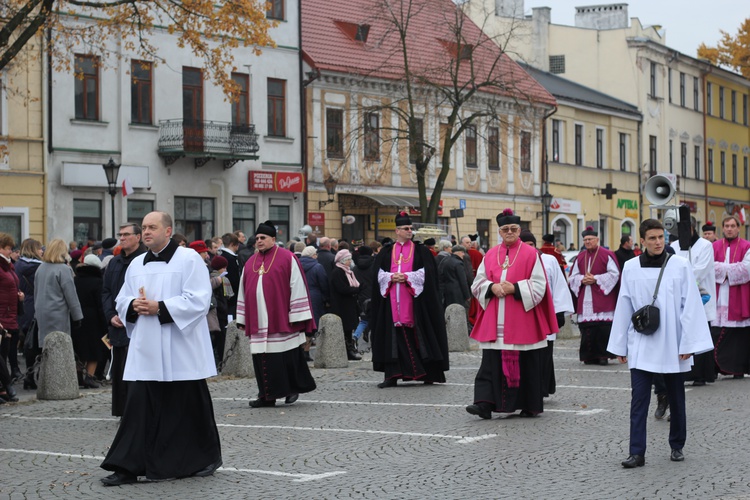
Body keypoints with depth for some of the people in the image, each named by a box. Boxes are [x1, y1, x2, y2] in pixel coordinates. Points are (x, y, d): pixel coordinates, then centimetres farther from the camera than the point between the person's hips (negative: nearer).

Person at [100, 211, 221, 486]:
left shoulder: (189, 259, -5)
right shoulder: (136, 264, 13)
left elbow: (198, 300, -14)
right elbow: (122, 300, 17)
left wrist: (160, 307, -19)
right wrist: (134, 305, -7)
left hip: (180, 352, -5)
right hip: (146, 351, 5)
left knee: (190, 406, 5)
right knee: (140, 407, 0)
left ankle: (207, 458, 23)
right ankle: (128, 466, 0)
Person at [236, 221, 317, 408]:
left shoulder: (287, 258, -2)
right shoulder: (250, 263, 14)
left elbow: (297, 287, -5)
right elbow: (244, 292, 18)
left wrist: (296, 316, -10)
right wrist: (242, 319, 13)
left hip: (281, 320, -5)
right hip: (259, 321, 5)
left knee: (287, 357, -2)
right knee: (262, 358, 3)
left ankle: (293, 388, 16)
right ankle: (267, 396, 8)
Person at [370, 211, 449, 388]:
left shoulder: (420, 251, 6)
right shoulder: (387, 251, 12)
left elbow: (425, 273, -3)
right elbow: (379, 274, 9)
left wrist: (406, 277, -14)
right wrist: (391, 277, -10)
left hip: (414, 299, -2)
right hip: (392, 302, 2)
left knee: (416, 336, -2)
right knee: (393, 335, 0)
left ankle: (428, 373, 7)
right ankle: (391, 375, 0)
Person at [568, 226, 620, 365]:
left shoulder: (607, 255, 0)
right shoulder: (580, 257, 15)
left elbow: (614, 274, -6)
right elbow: (572, 277, 16)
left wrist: (596, 279, -12)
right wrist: (582, 279, -5)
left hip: (602, 297, -4)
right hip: (585, 299, 4)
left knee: (603, 327, -9)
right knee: (587, 328, 1)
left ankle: (603, 355, -3)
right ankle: (589, 355, 6)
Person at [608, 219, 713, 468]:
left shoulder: (680, 265, -5)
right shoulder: (631, 268, 0)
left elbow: (690, 306, -5)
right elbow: (623, 309, 5)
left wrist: (688, 343, -8)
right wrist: (620, 345, 7)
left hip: (671, 345, 0)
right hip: (641, 346, 1)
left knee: (676, 398, 12)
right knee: (638, 399, -5)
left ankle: (677, 446, 27)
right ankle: (637, 452, -4)